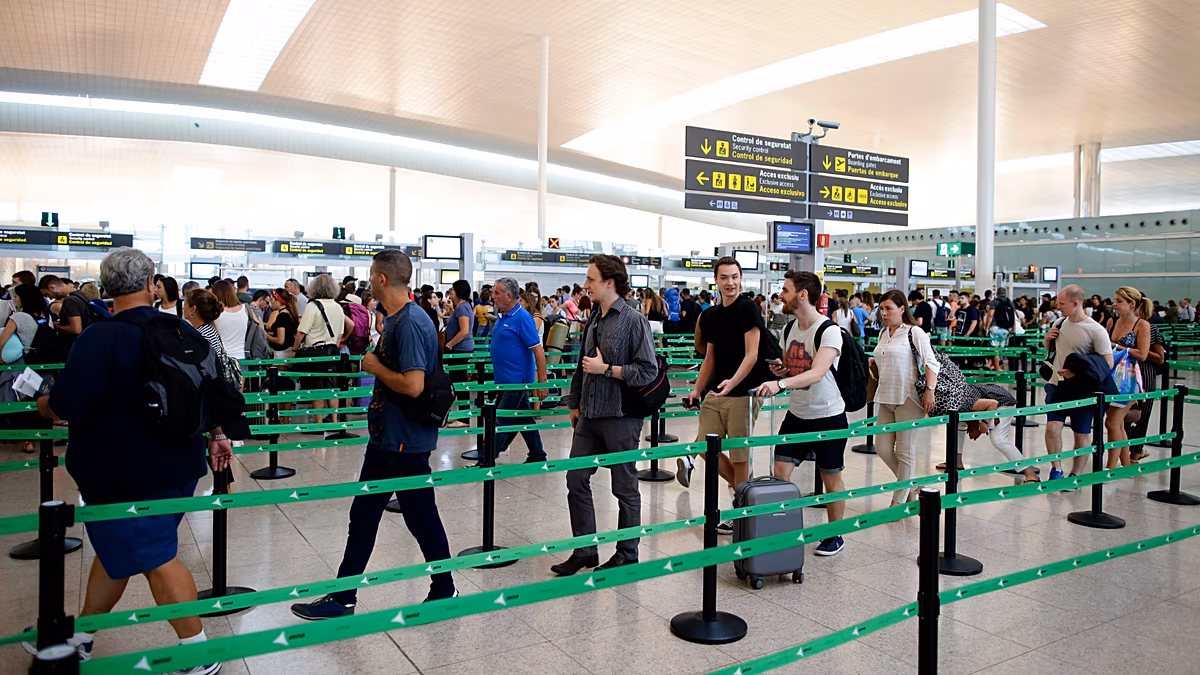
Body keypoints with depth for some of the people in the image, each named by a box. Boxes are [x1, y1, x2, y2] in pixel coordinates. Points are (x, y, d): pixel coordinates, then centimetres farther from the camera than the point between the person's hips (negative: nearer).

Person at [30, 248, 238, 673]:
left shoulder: (101, 338, -18)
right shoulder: (182, 331, 2)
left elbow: (64, 405, -22)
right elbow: (213, 387, 9)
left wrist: (43, 405, 1)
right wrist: (217, 435, 20)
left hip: (126, 476, -7)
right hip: (178, 466, 7)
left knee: (156, 558, 1)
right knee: (117, 547, 21)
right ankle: (80, 638, 37)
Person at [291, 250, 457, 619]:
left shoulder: (410, 323, -21)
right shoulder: (395, 319, 11)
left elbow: (413, 385, -28)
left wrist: (375, 366, -16)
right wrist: (374, 362, 6)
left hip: (405, 442, -10)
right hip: (386, 437, 10)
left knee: (421, 519, 5)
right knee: (363, 516, 15)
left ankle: (444, 590, 23)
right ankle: (342, 599, 26)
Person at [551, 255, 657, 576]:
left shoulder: (633, 321, -11)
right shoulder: (594, 322, 11)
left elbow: (648, 370, -16)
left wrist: (606, 369, -16)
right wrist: (575, 405, 20)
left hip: (621, 417, -7)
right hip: (590, 417, 7)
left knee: (625, 488, 6)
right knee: (576, 480, 7)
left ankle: (627, 555, 21)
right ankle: (585, 550, 21)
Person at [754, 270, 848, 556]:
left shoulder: (829, 331, -19)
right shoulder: (789, 330, 4)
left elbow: (817, 373, -33)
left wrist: (780, 384, -46)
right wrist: (779, 370, -7)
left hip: (828, 417, -6)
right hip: (796, 414, 6)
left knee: (831, 478, 9)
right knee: (780, 473, -1)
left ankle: (835, 535, 26)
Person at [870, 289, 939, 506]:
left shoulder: (914, 332, -6)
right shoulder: (883, 334, 14)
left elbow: (931, 363, -13)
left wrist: (930, 390, -25)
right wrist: (872, 364, 4)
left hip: (908, 399, -7)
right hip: (885, 398, 7)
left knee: (905, 451, 1)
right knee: (882, 447, 6)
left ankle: (899, 500, 11)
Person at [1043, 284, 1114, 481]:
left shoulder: (1096, 330, -13)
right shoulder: (1060, 323, 5)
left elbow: (1107, 364, -14)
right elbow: (1048, 348, 22)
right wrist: (1047, 339, -1)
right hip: (1057, 384, 4)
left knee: (1082, 434, 6)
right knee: (1052, 427, -9)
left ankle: (1075, 475, 19)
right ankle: (1056, 470, 3)